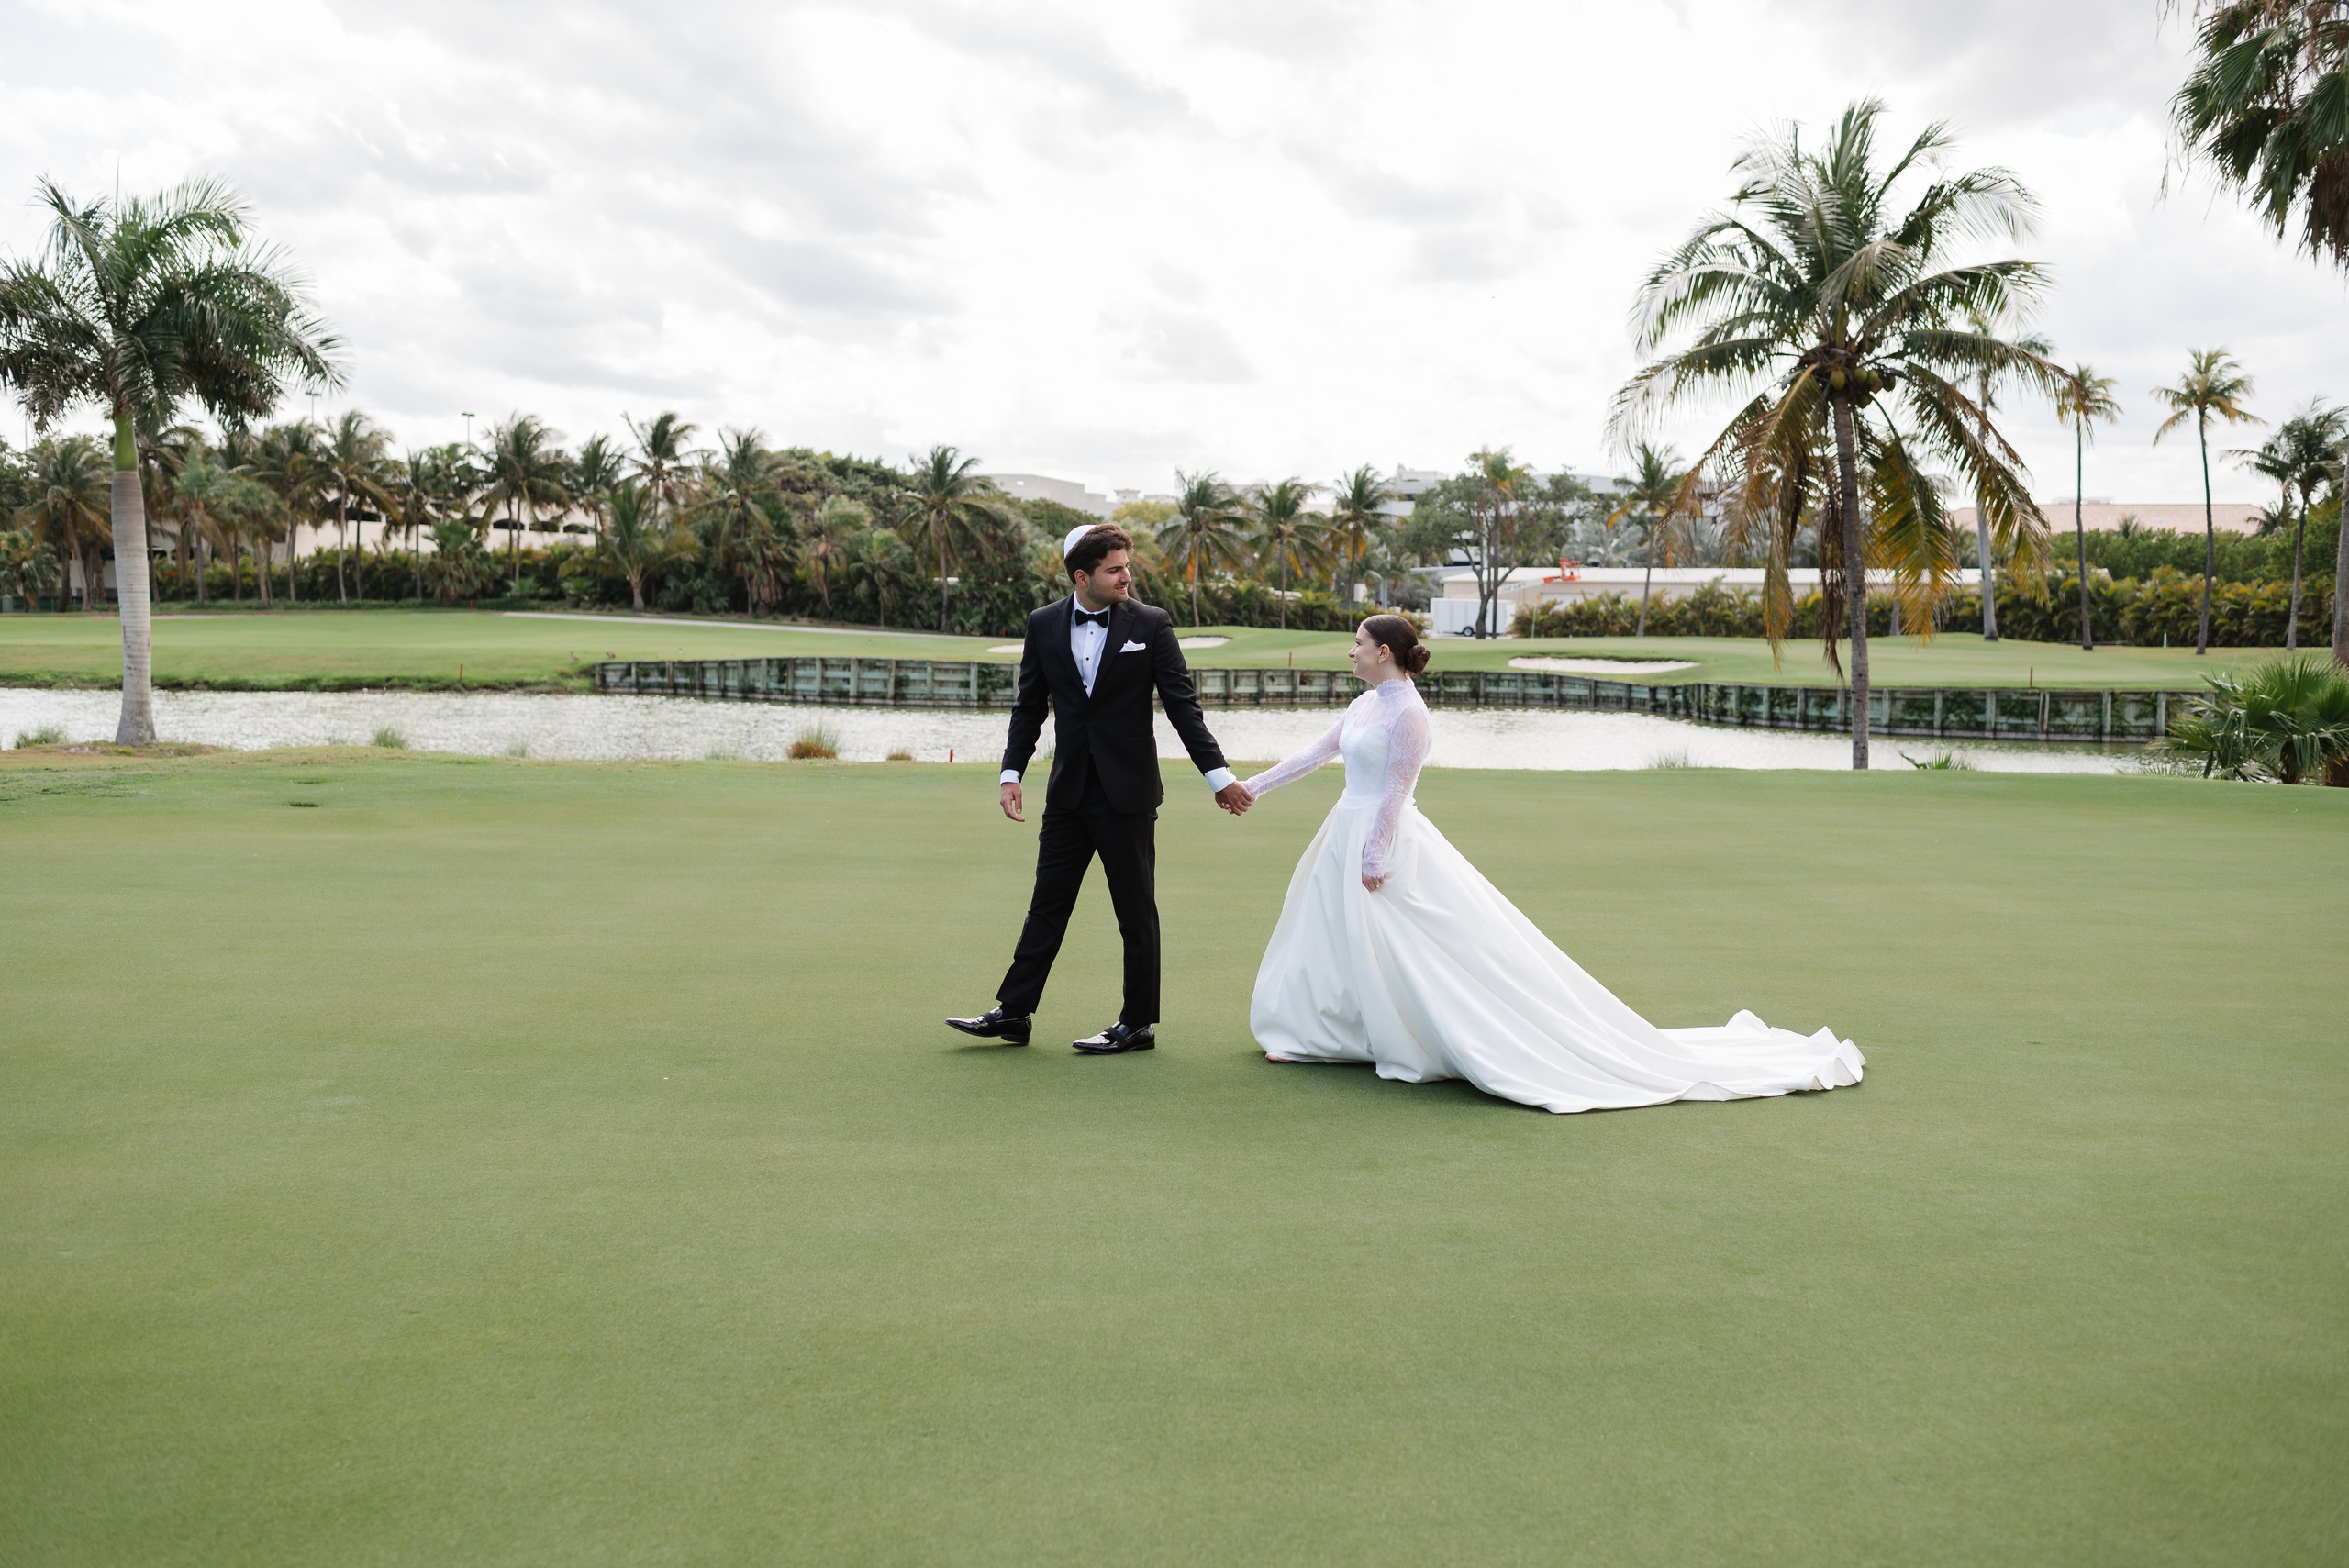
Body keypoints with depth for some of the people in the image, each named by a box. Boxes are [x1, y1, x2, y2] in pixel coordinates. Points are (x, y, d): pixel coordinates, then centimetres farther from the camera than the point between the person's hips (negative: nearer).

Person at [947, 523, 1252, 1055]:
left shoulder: (1151, 624, -4)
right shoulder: (1044, 625, 4)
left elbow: (1182, 705, -3)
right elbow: (1028, 707, 9)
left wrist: (1219, 775, -6)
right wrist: (1012, 774, 1)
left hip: (1127, 792, -3)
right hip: (1069, 792, 3)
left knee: (1136, 911, 4)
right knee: (1047, 904, 9)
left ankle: (1138, 1024, 14)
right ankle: (1013, 1012, 17)